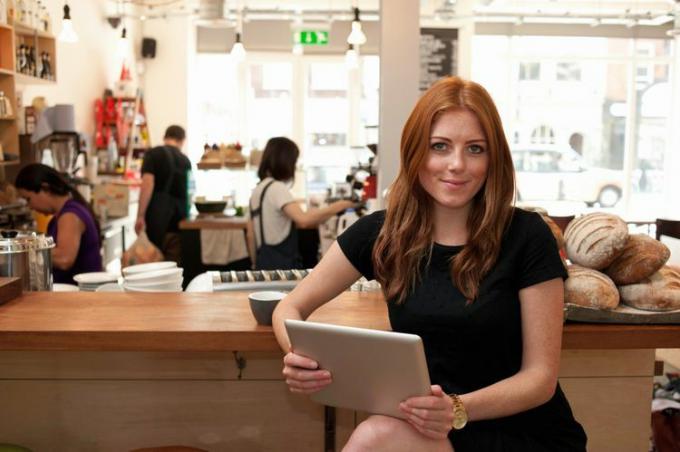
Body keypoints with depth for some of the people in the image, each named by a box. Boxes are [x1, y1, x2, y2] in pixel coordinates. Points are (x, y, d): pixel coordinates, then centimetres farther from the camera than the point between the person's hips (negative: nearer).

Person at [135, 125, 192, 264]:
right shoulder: (185, 160, 14)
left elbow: (148, 184, -11)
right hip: (180, 214, 4)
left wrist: (140, 216, -12)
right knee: (175, 260, 4)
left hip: (157, 213, -3)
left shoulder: (154, 154, 0)